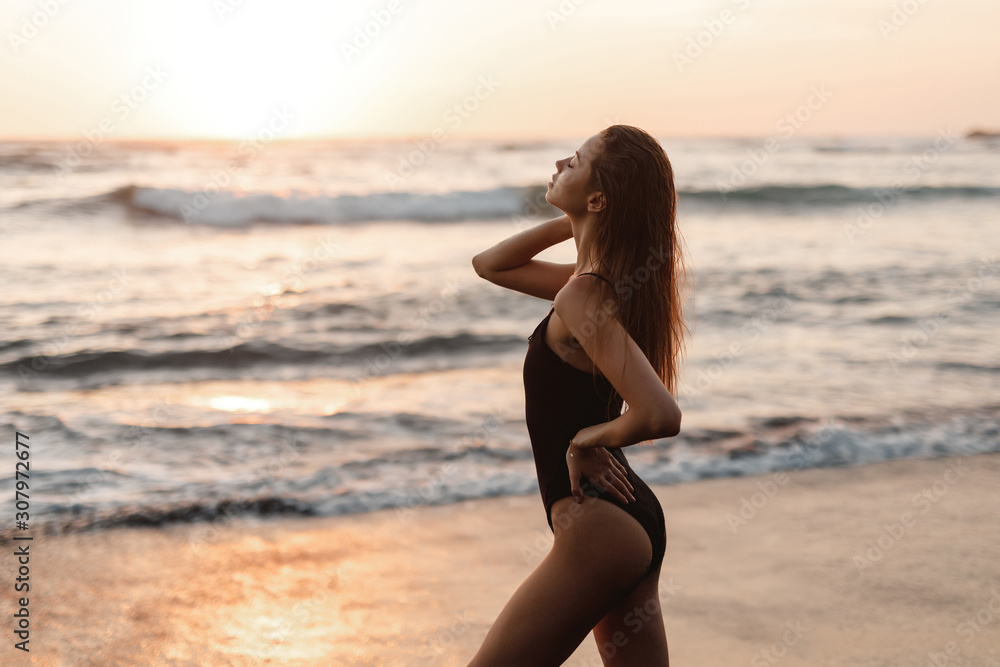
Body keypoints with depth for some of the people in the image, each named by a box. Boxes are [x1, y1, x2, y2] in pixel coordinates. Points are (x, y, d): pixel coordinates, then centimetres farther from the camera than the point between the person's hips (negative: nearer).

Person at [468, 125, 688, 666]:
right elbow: (489, 265, 23)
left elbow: (660, 416, -31)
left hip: (596, 530, -9)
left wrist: (590, 438, -12)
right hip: (632, 523, 9)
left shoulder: (582, 296, -20)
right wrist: (573, 223, 10)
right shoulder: (604, 279, 8)